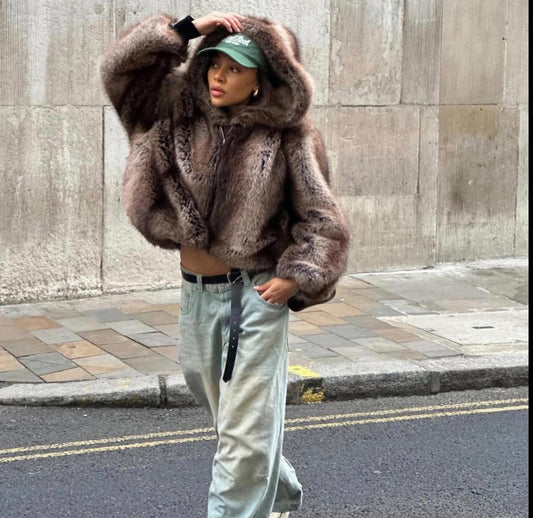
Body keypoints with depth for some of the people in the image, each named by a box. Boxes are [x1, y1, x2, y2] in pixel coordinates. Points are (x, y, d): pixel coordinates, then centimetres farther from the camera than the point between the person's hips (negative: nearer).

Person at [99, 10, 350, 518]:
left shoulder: (286, 138, -8)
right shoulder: (182, 113, 2)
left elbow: (322, 220, -4)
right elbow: (119, 65, -5)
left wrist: (295, 278, -16)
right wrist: (188, 28, -11)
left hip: (255, 295, -5)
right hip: (195, 292, 5)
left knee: (245, 432, -3)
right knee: (226, 415, 21)